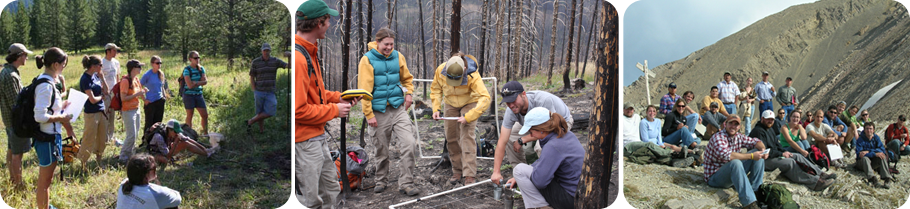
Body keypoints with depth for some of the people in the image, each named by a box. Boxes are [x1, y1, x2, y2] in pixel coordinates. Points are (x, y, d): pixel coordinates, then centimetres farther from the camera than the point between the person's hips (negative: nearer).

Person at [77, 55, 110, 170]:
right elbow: (92, 99, -20)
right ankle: (83, 165, 11)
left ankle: (98, 161, 30)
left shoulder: (95, 75, 5)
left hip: (101, 111, 8)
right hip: (91, 113, -8)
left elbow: (106, 91, 8)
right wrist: (101, 97, -1)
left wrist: (102, 78, -4)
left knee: (102, 139, 17)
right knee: (89, 140, 0)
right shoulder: (85, 79, -18)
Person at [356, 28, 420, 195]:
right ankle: (381, 181, 30)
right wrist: (368, 114, -12)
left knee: (409, 144, -10)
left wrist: (408, 93, 5)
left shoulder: (398, 57, 6)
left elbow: (407, 78, 23)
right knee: (381, 150, 8)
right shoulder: (367, 60, -7)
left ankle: (406, 183, 0)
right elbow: (365, 89, -9)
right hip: (379, 112, -3)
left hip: (398, 109, 3)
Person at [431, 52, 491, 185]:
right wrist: (436, 109, -16)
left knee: (467, 137, -17)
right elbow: (435, 89, -4)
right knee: (451, 138, 5)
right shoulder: (440, 71, -24)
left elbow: (485, 98, -39)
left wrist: (468, 117, -41)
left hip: (469, 103, -4)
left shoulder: (472, 75, -35)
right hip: (451, 104, 4)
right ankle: (457, 171, 19)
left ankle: (469, 175, -16)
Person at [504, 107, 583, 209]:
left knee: (520, 169, -8)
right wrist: (518, 178, 18)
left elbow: (540, 181, -26)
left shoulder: (553, 146, -24)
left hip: (570, 199, -10)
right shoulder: (566, 134, 6)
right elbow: (544, 161, 18)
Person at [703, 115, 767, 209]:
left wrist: (762, 149, -14)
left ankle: (755, 190, -8)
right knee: (735, 162, -38)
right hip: (714, 177, -8)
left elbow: (755, 141, 11)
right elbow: (726, 155, -37)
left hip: (732, 172, 8)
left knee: (758, 153, 0)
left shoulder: (738, 137, 2)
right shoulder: (718, 138, -21)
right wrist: (751, 156, -32)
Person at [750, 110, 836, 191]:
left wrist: (785, 151, 3)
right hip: (765, 160, -11)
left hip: (775, 155, 11)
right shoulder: (758, 131, -17)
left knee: (798, 156, -2)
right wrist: (781, 154, -17)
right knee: (790, 162, -26)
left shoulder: (770, 129, 18)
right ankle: (815, 182, -30)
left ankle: (820, 174, -5)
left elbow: (777, 143, 24)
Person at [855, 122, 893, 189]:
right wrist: (875, 154, -34)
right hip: (862, 163, -3)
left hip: (873, 162, 3)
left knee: (882, 156, -25)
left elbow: (882, 150, -13)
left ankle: (887, 179, -40)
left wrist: (868, 151, -27)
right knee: (865, 158, -36)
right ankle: (873, 179, -60)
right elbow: (859, 154, -25)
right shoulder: (860, 140, -12)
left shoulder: (876, 137, 1)